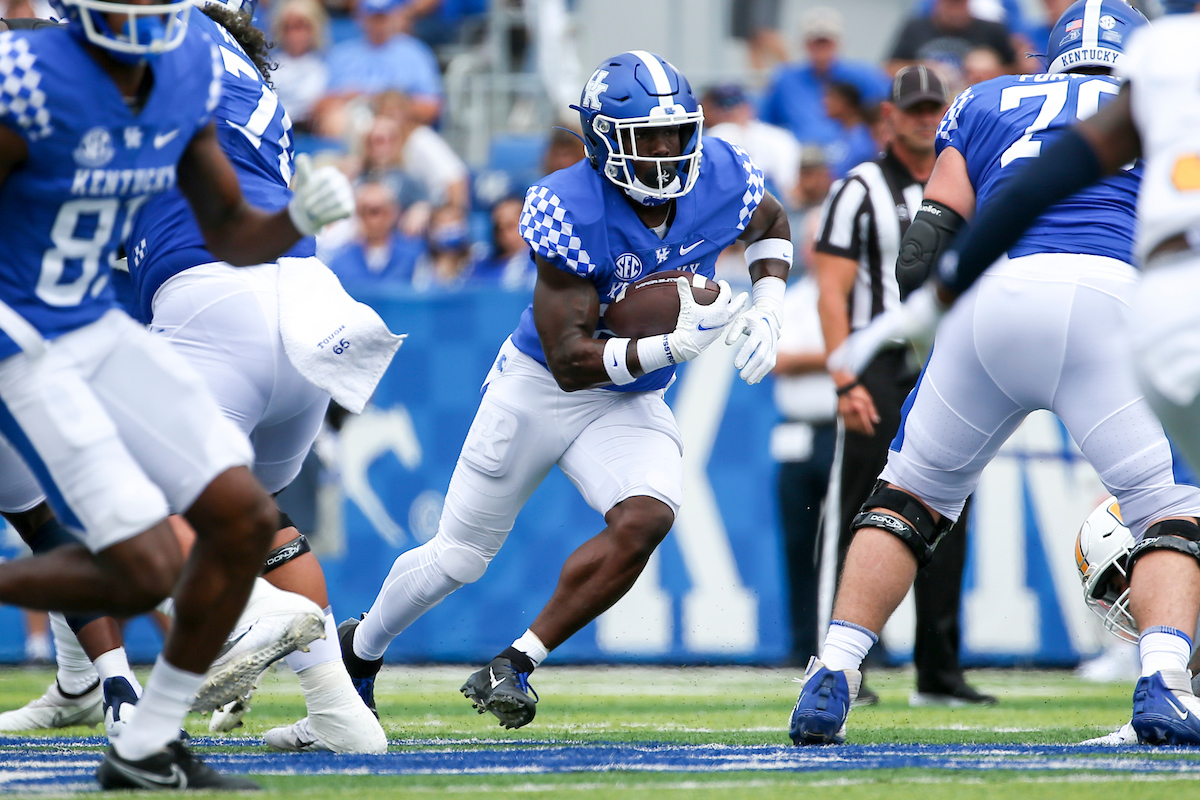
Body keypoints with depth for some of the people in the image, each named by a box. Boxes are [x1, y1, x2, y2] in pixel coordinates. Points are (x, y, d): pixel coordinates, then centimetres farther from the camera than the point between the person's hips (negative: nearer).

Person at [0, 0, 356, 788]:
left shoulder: (189, 76, -1)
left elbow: (231, 234, 9)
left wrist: (301, 217, -11)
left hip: (99, 329, 8)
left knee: (246, 517, 1)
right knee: (147, 570, -13)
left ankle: (145, 751, 14)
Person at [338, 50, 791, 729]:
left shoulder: (722, 180, -16)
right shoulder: (571, 211, -29)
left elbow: (771, 225, 12)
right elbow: (570, 362, -29)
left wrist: (766, 311, -5)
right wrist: (673, 346, -40)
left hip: (632, 405, 3)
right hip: (540, 387, -3)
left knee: (645, 520, -26)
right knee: (459, 556, 10)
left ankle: (517, 664, -13)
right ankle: (361, 649, 39)